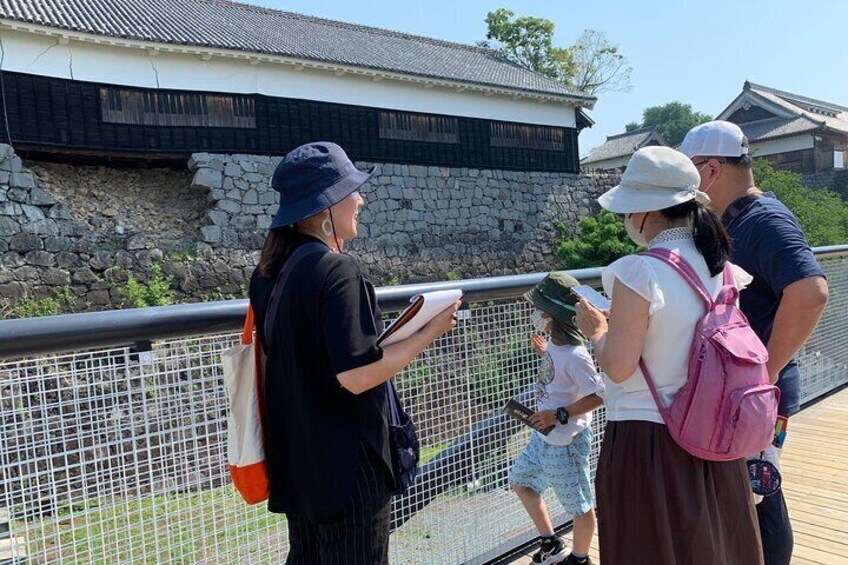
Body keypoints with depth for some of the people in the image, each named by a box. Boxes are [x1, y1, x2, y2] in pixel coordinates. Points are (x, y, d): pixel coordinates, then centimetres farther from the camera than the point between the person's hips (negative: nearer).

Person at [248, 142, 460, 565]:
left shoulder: (269, 271, 4)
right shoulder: (337, 269, -21)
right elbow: (357, 375, -25)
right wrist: (430, 331, -16)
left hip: (295, 460, 8)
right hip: (346, 466, -8)